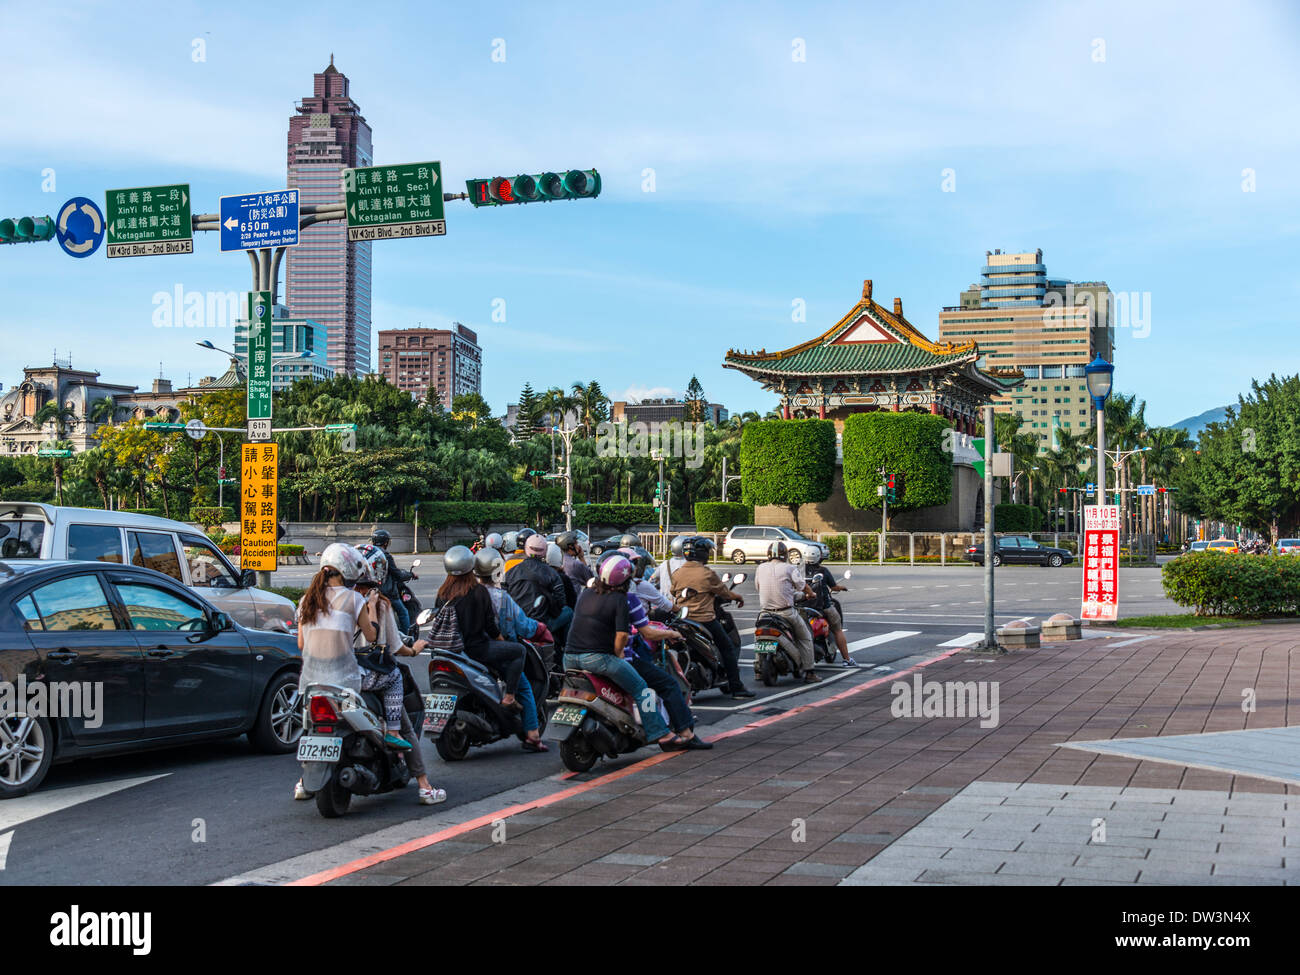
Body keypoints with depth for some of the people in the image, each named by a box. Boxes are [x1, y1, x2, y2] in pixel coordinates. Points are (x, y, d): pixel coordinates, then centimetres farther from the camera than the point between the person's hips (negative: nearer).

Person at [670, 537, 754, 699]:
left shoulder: (677, 574, 4)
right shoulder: (708, 574, -10)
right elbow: (724, 592, 2)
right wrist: (737, 596, 23)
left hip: (682, 619, 6)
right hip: (705, 619, -6)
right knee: (728, 648, 6)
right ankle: (736, 687, 4)